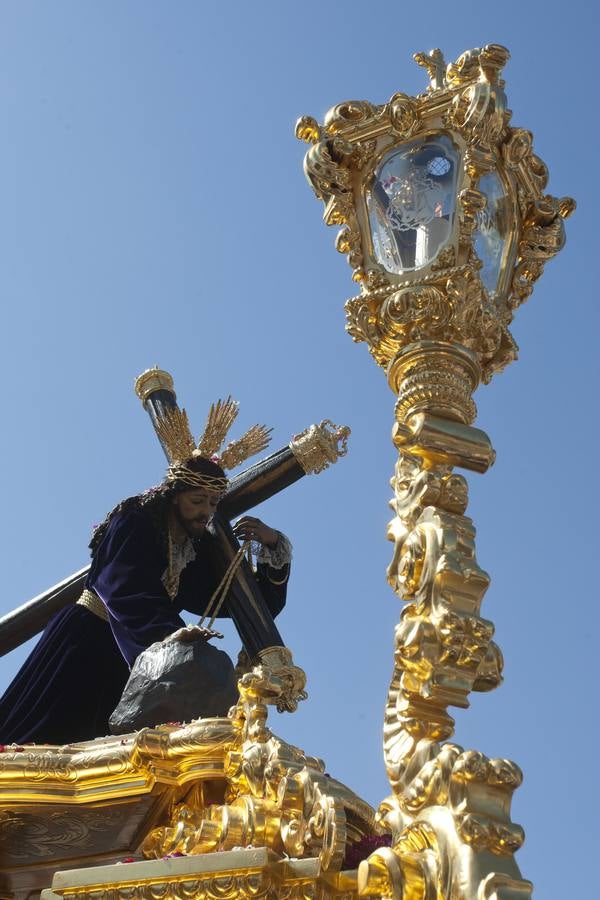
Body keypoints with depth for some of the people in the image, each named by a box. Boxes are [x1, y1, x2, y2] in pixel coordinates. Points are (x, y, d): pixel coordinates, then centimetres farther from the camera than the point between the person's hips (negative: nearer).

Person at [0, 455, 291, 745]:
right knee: (37, 743, -9)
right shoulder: (135, 522, -10)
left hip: (134, 657, 5)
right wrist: (166, 632, -45)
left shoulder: (205, 550, 5)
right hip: (86, 641, -5)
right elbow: (127, 591, -27)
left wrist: (273, 544, -9)